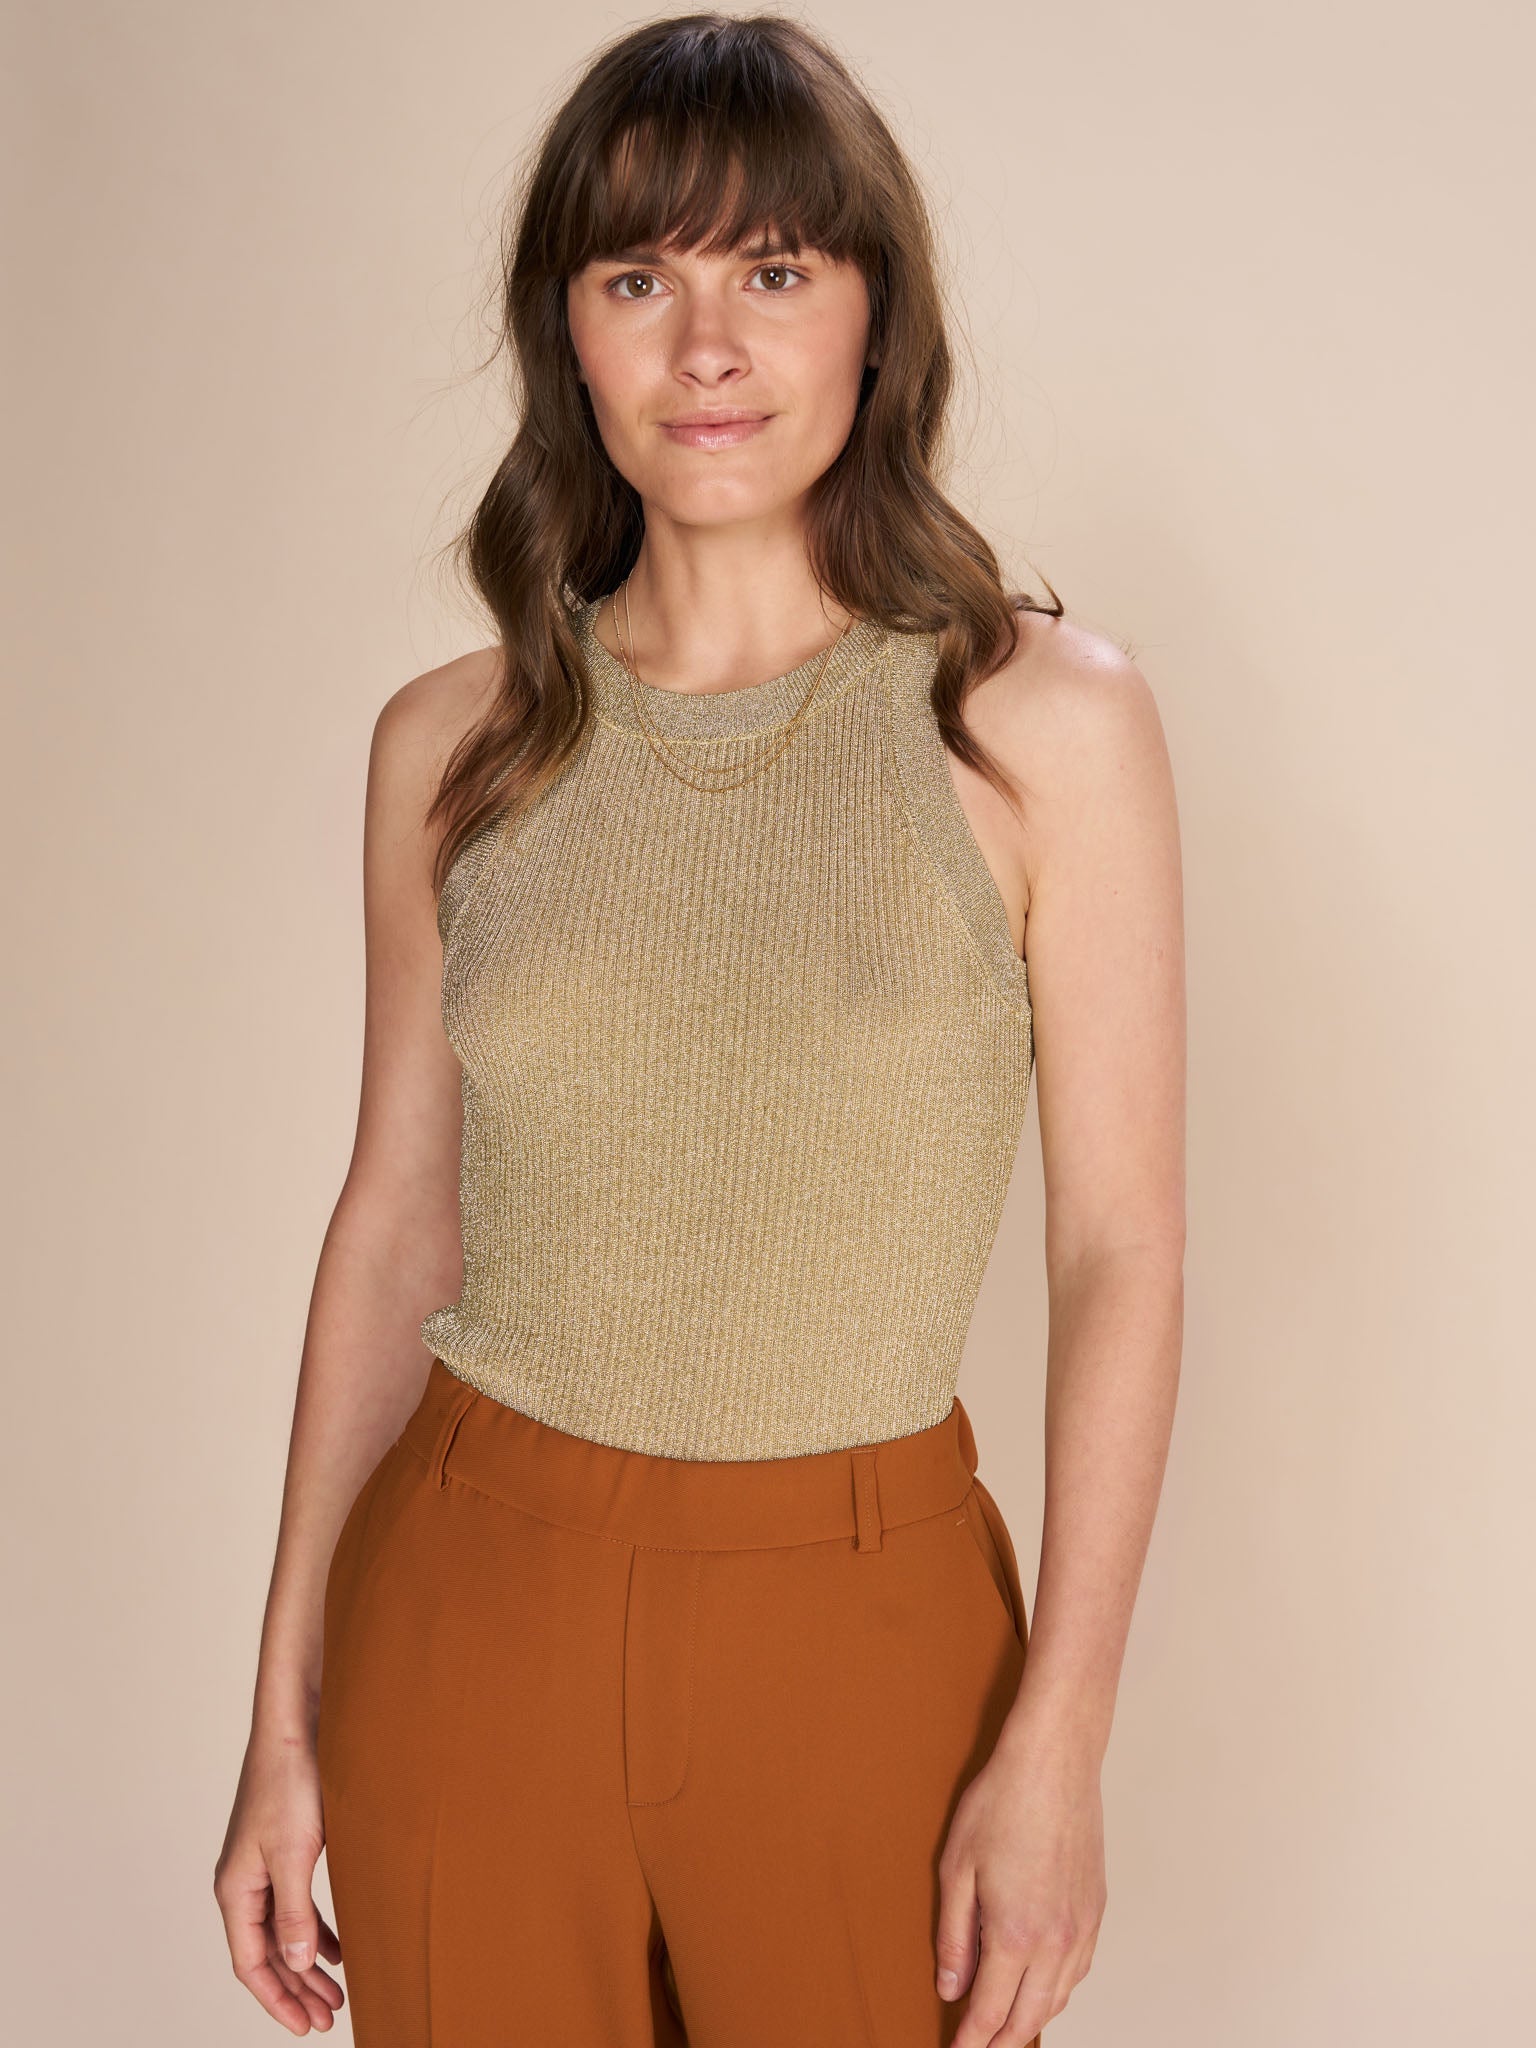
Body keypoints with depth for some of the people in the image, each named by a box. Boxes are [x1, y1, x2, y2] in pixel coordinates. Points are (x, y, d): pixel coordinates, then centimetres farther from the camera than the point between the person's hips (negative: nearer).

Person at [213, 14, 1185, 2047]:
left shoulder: (1042, 717, -8)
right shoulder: (457, 742, -1)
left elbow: (1121, 1247, -7)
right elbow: (394, 1229, 4)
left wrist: (1057, 1746, -9)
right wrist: (286, 1715, 6)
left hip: (861, 1634, -2)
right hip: (471, 1599, 2)